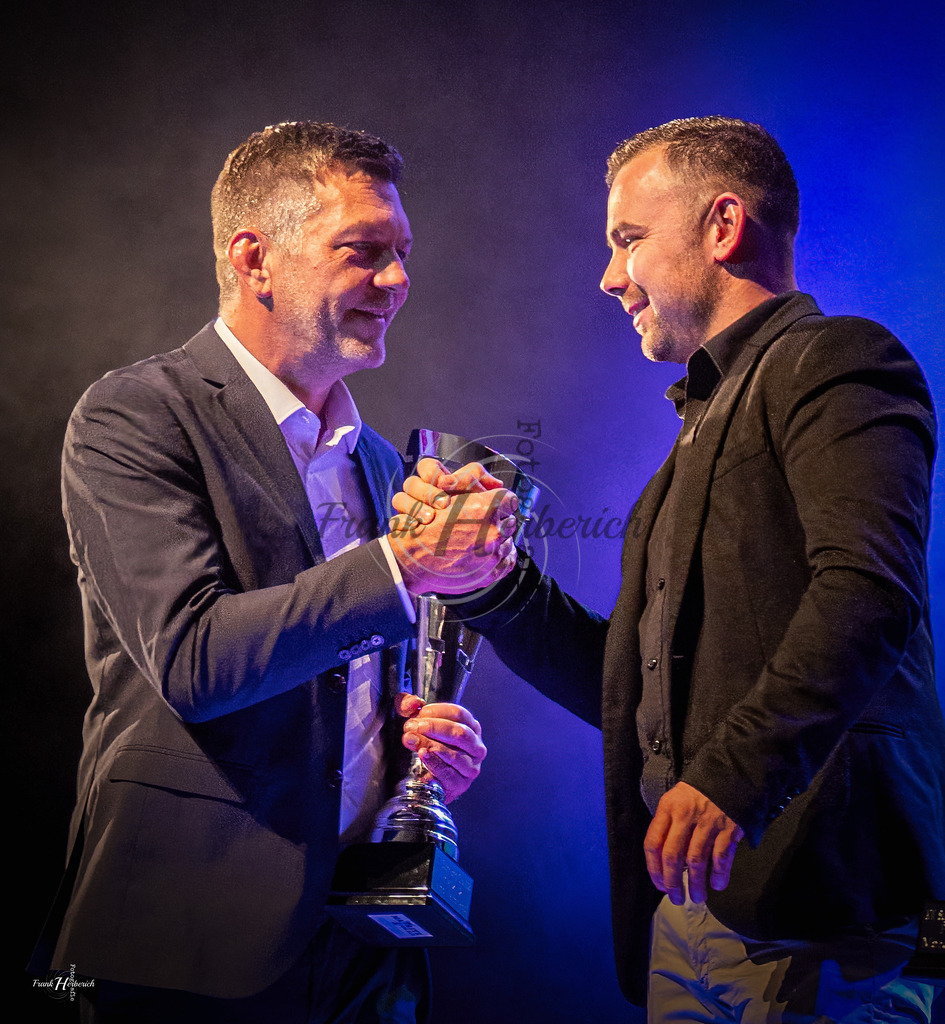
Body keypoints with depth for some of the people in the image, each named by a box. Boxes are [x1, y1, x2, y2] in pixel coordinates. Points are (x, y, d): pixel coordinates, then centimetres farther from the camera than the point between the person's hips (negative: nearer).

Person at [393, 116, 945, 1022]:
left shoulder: (831, 360, -4)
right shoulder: (710, 422, 24)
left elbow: (869, 590, -22)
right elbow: (630, 689, 22)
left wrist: (734, 777, -31)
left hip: (812, 886, -8)